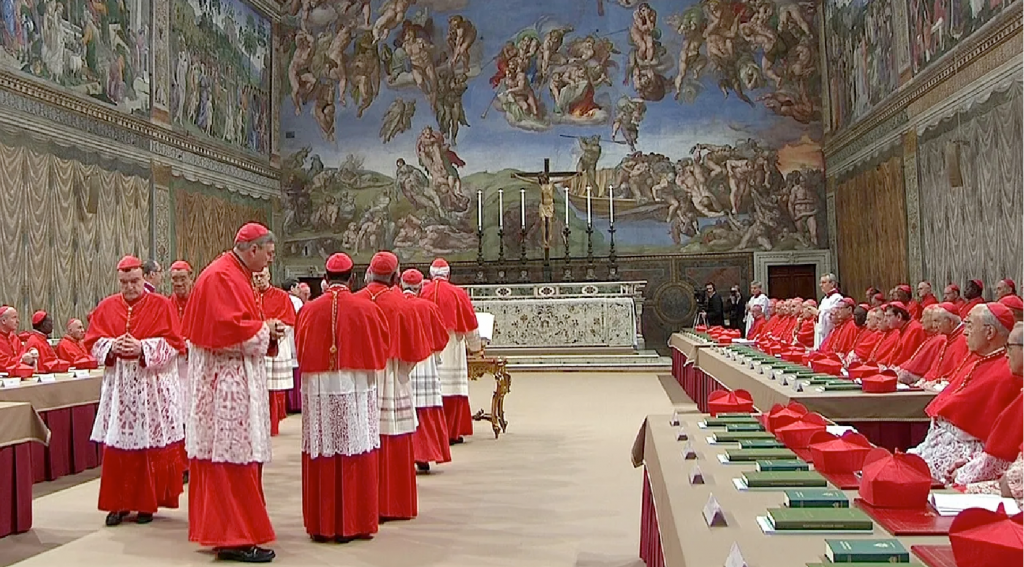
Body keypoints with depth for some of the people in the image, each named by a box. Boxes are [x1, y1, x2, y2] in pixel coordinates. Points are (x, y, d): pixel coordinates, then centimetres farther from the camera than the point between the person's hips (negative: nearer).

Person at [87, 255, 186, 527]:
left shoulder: (161, 305, 1)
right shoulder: (106, 307, 10)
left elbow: (173, 343, -6)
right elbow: (92, 341, 8)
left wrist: (143, 348, -19)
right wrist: (111, 346, -12)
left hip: (153, 385, -3)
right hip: (118, 385, 3)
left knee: (151, 444, 1)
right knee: (117, 446, 2)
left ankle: (147, 502, 13)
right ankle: (118, 503, 13)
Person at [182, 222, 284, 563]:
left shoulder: (236, 275, 17)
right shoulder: (222, 277, -15)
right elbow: (229, 329, -25)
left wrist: (266, 330, 3)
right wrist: (265, 330, -11)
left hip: (232, 380, 11)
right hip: (226, 384, -11)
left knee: (234, 458, 14)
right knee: (232, 458, -6)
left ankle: (229, 531, 23)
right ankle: (234, 539, 1)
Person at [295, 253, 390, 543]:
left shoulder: (309, 310, -2)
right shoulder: (366, 309, -5)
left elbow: (299, 350, 10)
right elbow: (382, 345, 7)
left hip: (317, 389, 2)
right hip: (355, 389, -1)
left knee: (322, 458, 8)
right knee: (356, 458, 6)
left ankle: (322, 524, 15)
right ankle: (355, 523, 11)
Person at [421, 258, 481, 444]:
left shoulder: (423, 292, 0)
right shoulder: (458, 293, -2)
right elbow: (470, 323, 6)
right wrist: (474, 347, 20)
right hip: (451, 347, -1)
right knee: (453, 387, 3)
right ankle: (451, 433, 5)